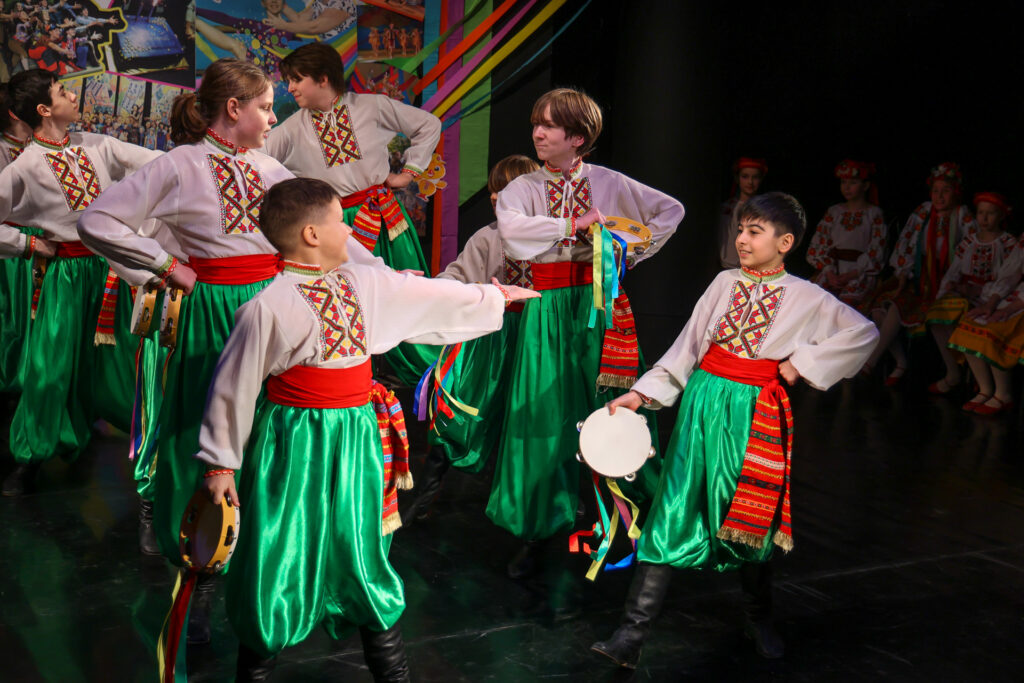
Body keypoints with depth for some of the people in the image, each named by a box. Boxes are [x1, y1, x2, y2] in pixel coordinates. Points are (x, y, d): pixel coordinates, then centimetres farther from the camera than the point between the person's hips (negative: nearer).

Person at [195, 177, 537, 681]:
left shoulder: (368, 286, 4)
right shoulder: (269, 307, -14)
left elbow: (436, 298, 17)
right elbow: (234, 384, -8)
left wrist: (496, 297, 27)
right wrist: (219, 461, -3)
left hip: (354, 438, 5)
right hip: (294, 445, -5)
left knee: (362, 550, 13)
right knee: (278, 557, 5)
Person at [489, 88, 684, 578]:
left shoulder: (608, 183, 6)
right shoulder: (523, 188, 4)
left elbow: (671, 210, 13)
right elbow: (510, 229, -19)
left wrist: (633, 252, 7)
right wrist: (576, 225, -15)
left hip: (599, 304, 1)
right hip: (546, 311, -1)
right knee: (543, 412, -3)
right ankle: (537, 532, 5)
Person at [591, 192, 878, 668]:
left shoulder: (807, 298, 1)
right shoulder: (726, 283, 9)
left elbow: (865, 333, 2)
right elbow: (687, 345, 10)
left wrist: (804, 362, -4)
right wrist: (643, 393, 3)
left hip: (754, 411, -2)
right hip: (703, 402, 2)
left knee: (748, 517, 9)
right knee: (673, 513, -3)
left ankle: (759, 620, 35)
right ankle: (632, 635, -3)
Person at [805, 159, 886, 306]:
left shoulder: (874, 213, 8)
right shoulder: (834, 211, 18)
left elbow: (875, 252, 0)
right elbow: (819, 243, 10)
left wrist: (849, 276, -11)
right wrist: (829, 272, -7)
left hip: (860, 272, -3)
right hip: (831, 269, 3)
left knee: (847, 299, -30)